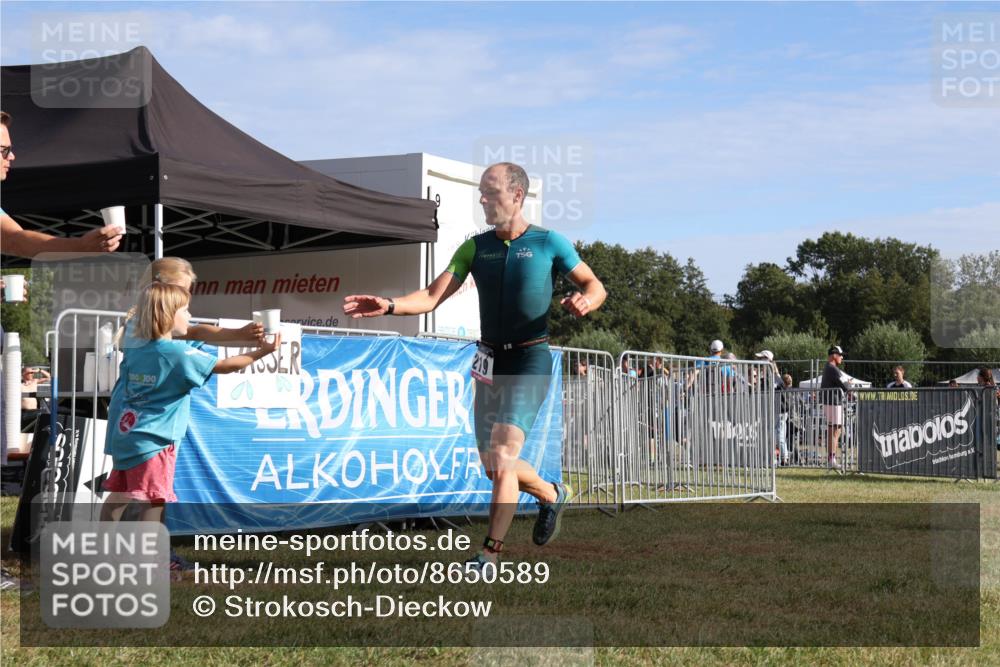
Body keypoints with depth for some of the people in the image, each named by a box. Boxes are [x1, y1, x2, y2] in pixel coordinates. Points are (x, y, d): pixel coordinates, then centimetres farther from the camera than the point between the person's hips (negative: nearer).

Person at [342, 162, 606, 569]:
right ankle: (552, 495, 38)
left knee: (502, 452, -19)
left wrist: (585, 301, -18)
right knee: (493, 465, 9)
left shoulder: (549, 243, -4)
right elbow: (433, 297, 1)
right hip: (490, 361, 5)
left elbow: (594, 285, 5)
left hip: (530, 360, -5)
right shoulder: (475, 248, 6)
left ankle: (490, 553, -14)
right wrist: (388, 306, -16)